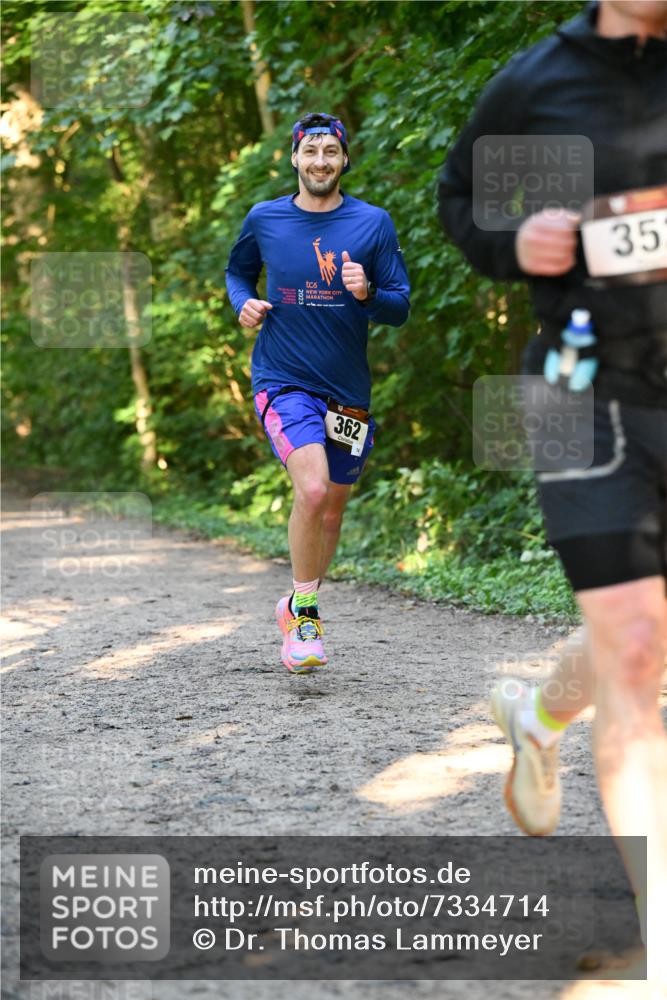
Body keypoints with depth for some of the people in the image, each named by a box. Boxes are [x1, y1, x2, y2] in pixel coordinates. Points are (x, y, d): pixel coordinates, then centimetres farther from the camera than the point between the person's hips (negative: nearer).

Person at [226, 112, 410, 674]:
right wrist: (243, 303, -1)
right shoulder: (264, 220, 2)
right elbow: (238, 270, 21)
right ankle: (304, 613, -7)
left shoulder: (374, 223, 1)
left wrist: (367, 293, -20)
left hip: (347, 389, 3)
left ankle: (300, 606, 35)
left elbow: (401, 309, 1)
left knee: (333, 507, 12)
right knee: (312, 489, -24)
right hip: (283, 380, -3)